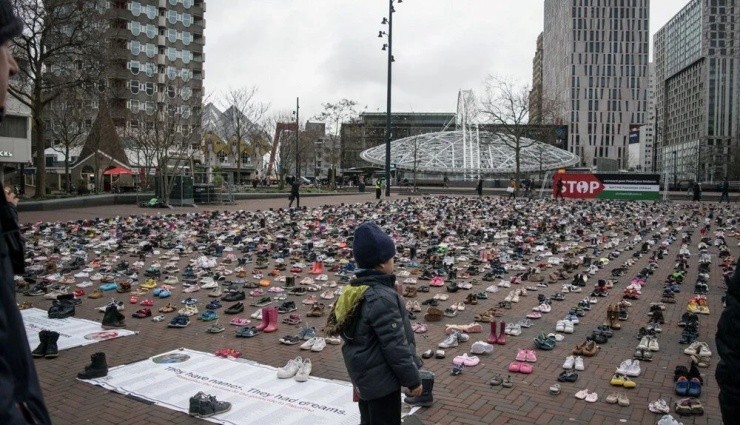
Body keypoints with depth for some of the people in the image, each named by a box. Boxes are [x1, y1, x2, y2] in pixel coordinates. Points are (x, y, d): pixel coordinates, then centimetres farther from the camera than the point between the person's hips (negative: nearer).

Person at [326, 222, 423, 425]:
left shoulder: (356, 291, 4)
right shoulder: (382, 297, -26)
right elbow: (395, 345, -24)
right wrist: (412, 379, -14)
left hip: (365, 374, 9)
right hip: (381, 378, -9)